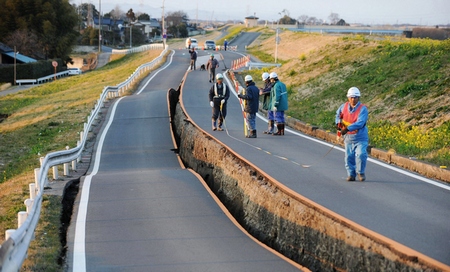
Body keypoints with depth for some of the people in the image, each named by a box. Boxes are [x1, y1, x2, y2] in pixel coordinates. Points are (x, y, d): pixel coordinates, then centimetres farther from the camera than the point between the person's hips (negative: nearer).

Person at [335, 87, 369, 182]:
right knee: (349, 157, 6)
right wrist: (338, 122, 5)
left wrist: (347, 128, -35)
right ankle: (351, 174, 22)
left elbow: (359, 123, -27)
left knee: (361, 154, -18)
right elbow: (338, 114, 24)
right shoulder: (344, 106, 1)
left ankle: (360, 172, 2)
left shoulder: (363, 109, -15)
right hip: (348, 138, 4)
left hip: (360, 137, -4)